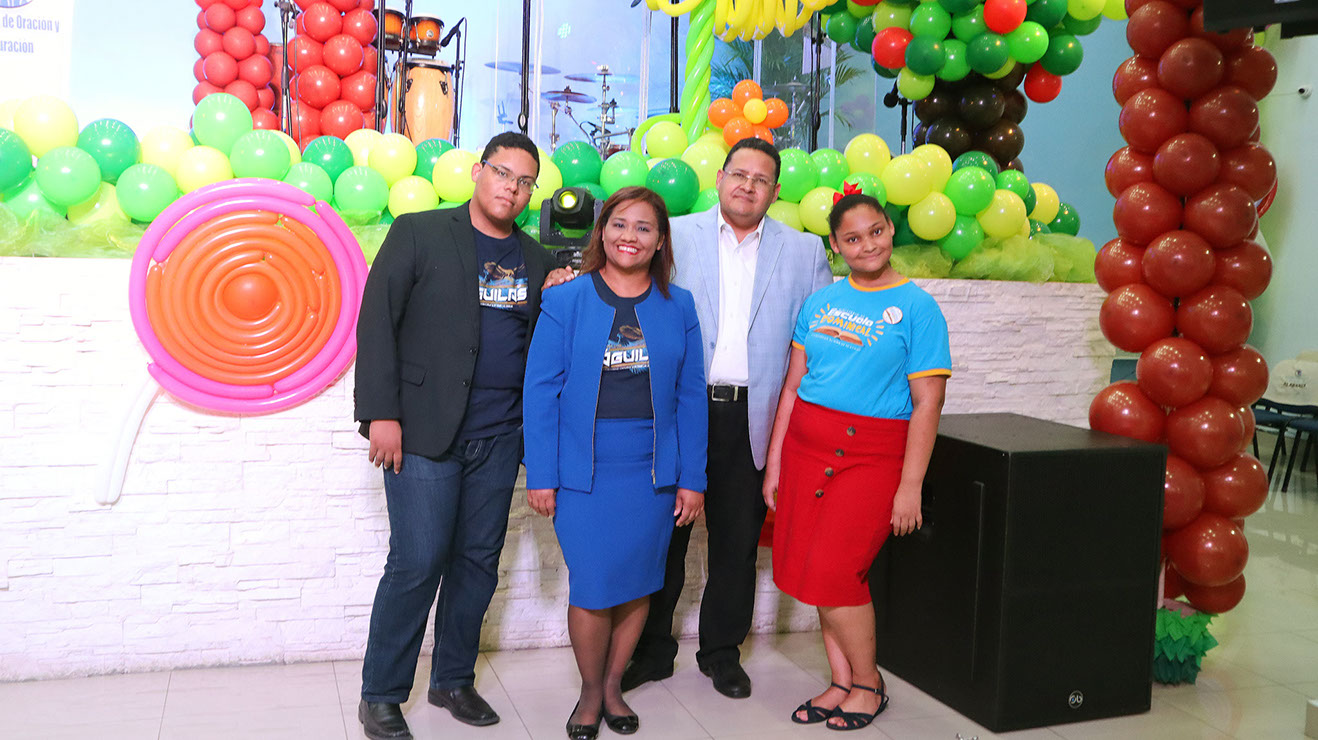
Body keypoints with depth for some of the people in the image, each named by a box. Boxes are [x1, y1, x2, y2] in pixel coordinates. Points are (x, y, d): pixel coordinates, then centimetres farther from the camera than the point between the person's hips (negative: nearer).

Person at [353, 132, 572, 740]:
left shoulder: (536, 260, 12)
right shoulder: (419, 233, -1)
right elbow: (376, 322, -6)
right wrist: (380, 414, -13)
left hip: (499, 437, 5)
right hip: (424, 432, -5)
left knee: (478, 561, 11)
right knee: (418, 563, -5)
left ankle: (453, 680, 29)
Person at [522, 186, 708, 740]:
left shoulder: (678, 308, 5)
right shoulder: (566, 301, -1)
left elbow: (690, 396, 6)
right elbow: (541, 391, -2)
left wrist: (692, 478, 2)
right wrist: (540, 476, -6)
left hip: (653, 475, 2)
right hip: (584, 471, -2)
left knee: (637, 584, 10)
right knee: (592, 588, 0)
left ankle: (614, 684, 32)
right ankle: (590, 692, 25)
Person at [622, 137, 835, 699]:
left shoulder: (804, 251, 8)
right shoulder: (675, 236, 5)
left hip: (752, 417, 1)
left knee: (738, 538, 10)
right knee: (664, 532, 7)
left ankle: (722, 651, 28)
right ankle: (652, 650, 23)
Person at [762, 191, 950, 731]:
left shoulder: (916, 308, -3)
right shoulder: (820, 302, 10)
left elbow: (927, 404, -7)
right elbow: (793, 384, 11)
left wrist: (910, 487, -11)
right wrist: (774, 462, 8)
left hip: (871, 453, -5)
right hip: (806, 444, 5)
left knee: (834, 574, -7)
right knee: (814, 573, 6)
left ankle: (868, 685, 15)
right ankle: (841, 683, 22)